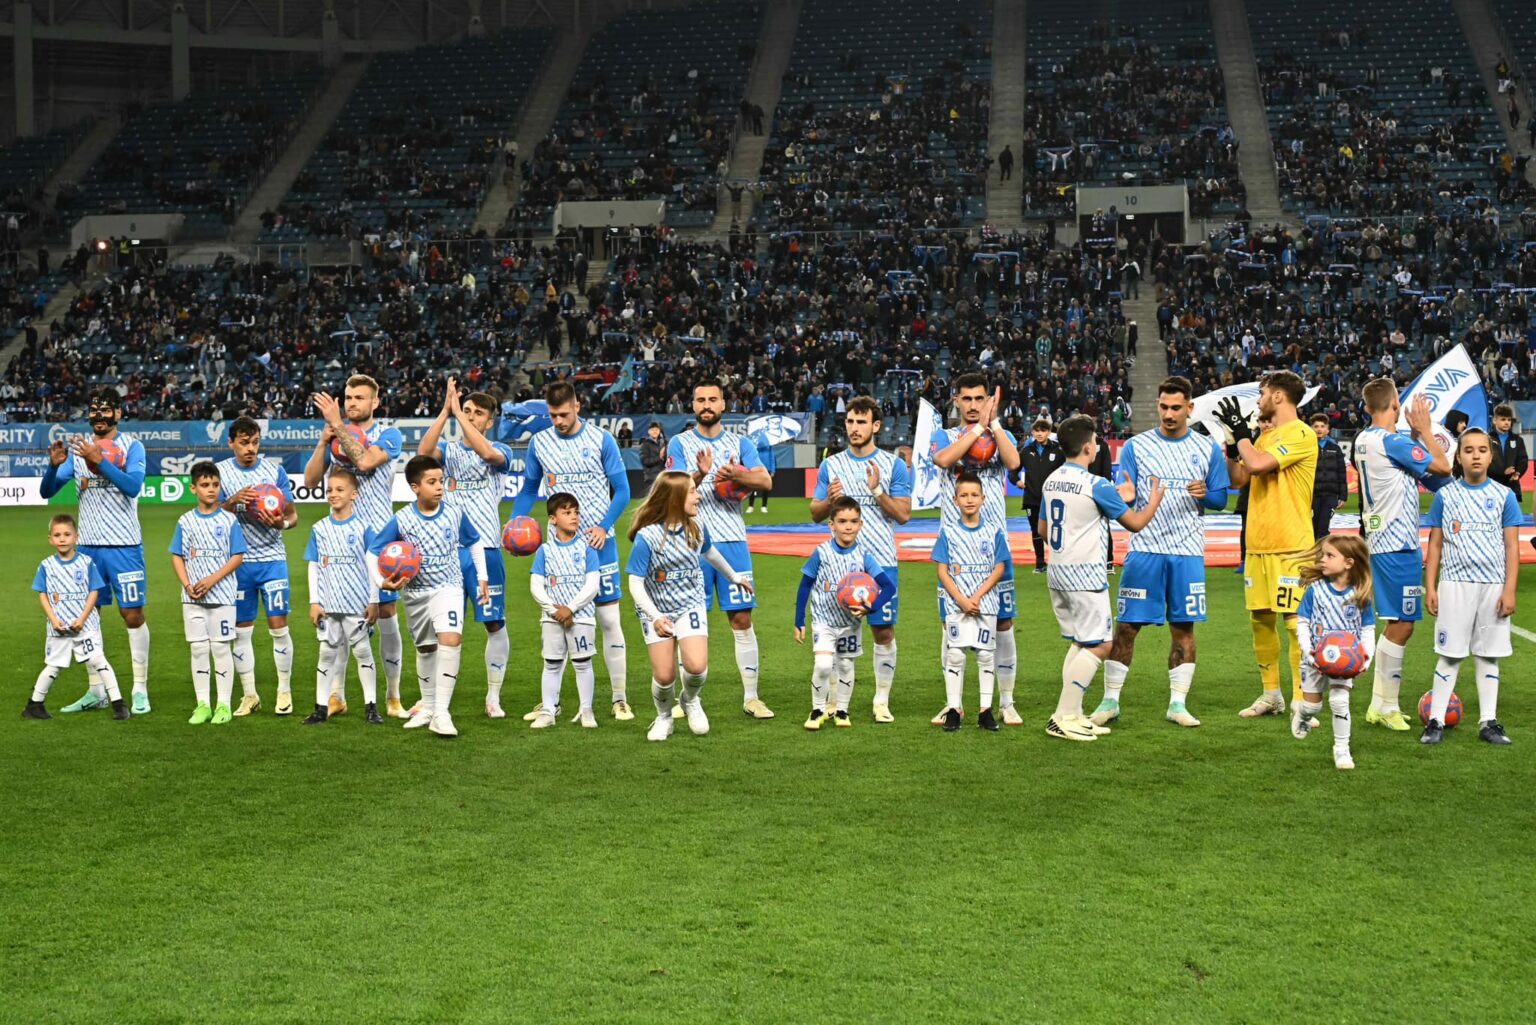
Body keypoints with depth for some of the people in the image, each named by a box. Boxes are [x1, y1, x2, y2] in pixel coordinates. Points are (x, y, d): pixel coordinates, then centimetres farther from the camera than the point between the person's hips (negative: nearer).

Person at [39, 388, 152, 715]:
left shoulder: (131, 446, -2)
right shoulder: (78, 449, 9)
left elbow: (133, 486, -19)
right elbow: (47, 491, 4)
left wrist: (99, 460, -27)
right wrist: (54, 465, -15)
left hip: (124, 545, -4)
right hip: (88, 545, 4)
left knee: (133, 614, -3)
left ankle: (140, 690, 5)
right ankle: (96, 691, 14)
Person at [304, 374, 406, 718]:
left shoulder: (388, 434, -2)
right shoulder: (334, 434, 10)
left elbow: (364, 461, -22)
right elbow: (310, 480, 5)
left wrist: (337, 425, -19)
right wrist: (323, 442, -7)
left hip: (378, 537, -3)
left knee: (386, 614, 0)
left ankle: (393, 696, 10)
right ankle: (335, 695, 10)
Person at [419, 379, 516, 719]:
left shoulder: (500, 452, 4)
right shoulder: (448, 451, 11)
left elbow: (486, 452, -21)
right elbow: (423, 451, -12)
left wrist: (457, 412, -18)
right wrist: (445, 411, -17)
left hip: (485, 548, -2)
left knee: (494, 623, 0)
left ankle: (493, 697, 11)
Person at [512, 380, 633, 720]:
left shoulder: (601, 439, -4)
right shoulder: (538, 443, 3)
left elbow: (622, 490, -2)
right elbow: (529, 489, 12)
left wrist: (604, 527, -15)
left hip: (598, 541, -2)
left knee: (609, 618, -2)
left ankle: (620, 699, 5)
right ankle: (551, 701, 13)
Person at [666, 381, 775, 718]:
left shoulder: (740, 444, 9)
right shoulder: (679, 444, 4)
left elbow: (766, 481, -5)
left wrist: (738, 476, -25)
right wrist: (700, 474, -27)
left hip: (732, 541, 1)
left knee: (742, 619, 0)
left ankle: (750, 697, 7)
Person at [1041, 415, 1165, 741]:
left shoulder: (1050, 482, 7)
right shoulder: (1097, 485, -14)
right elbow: (1135, 523, -4)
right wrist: (1154, 502, 14)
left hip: (1056, 570, 8)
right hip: (1085, 574, -8)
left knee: (1078, 643, 16)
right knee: (1099, 645, -3)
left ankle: (1073, 715, 14)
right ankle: (1063, 718, -9)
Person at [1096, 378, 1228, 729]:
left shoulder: (1207, 449, 6)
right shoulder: (1135, 446, 3)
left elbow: (1220, 500, 9)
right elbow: (1123, 499, 2)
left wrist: (1205, 494, -14)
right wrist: (1126, 498, -21)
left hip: (1188, 553, 1)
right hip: (1144, 550, -1)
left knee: (1183, 627, 3)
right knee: (1126, 625, -1)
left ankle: (1178, 703, 12)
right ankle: (1110, 700, 8)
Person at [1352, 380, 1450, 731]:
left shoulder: (1364, 440, 10)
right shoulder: (1391, 442, -18)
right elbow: (1443, 467, -14)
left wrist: (1415, 432, 13)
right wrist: (1425, 429, -4)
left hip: (1380, 542, 10)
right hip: (1399, 544, -10)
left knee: (1397, 624, 15)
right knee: (1402, 625, -3)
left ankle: (1379, 704, 18)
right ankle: (1387, 707, 1)